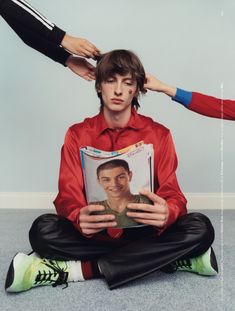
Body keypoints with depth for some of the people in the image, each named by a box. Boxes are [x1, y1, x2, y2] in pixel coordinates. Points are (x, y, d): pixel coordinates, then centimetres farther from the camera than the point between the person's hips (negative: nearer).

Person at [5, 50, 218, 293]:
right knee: (43, 229, -27)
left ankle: (81, 269, -23)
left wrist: (167, 214, -33)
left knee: (200, 227, -26)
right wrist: (79, 219, -32)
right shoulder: (77, 134, 0)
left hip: (143, 231, 1)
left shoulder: (159, 134, -1)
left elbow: (172, 194, -7)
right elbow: (67, 195, -6)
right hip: (94, 233, 0)